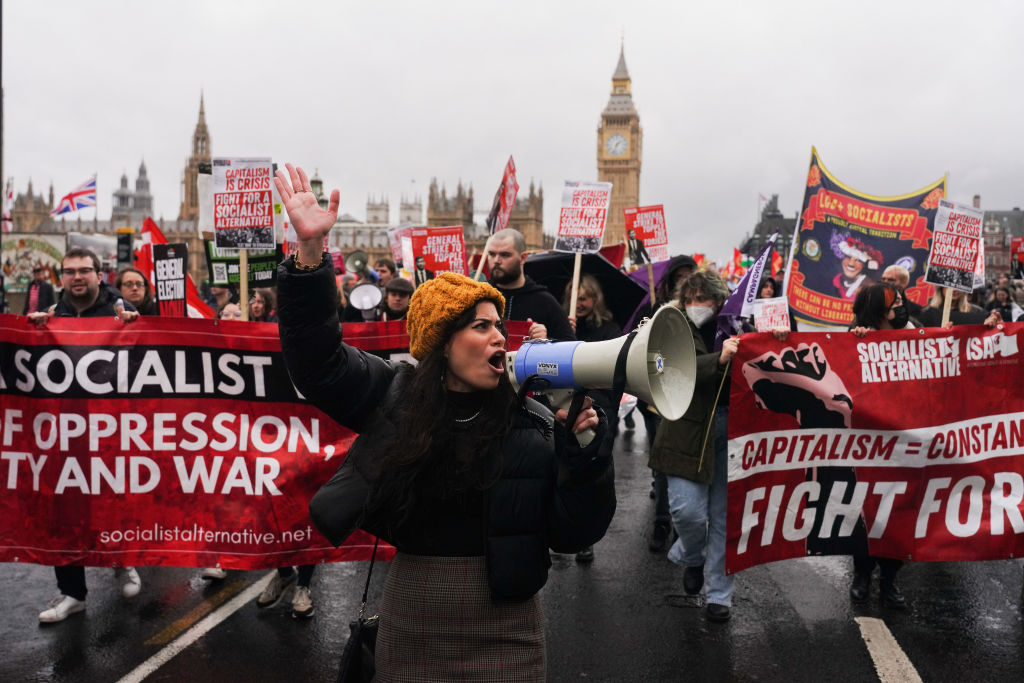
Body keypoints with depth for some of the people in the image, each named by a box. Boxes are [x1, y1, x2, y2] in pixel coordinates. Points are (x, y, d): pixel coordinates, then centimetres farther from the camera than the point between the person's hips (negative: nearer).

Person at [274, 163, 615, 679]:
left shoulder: (535, 423, -4)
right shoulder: (394, 394, -1)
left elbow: (573, 534, -5)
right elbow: (317, 360, -7)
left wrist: (582, 448, -21)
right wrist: (311, 250, -17)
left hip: (505, 630, -1)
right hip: (411, 622, 1)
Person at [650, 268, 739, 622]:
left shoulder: (734, 331, 7)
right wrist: (719, 358, -34)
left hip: (730, 431, 2)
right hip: (689, 431, -2)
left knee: (724, 515, 6)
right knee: (688, 510, -10)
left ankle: (719, 594, 22)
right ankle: (692, 557, 26)